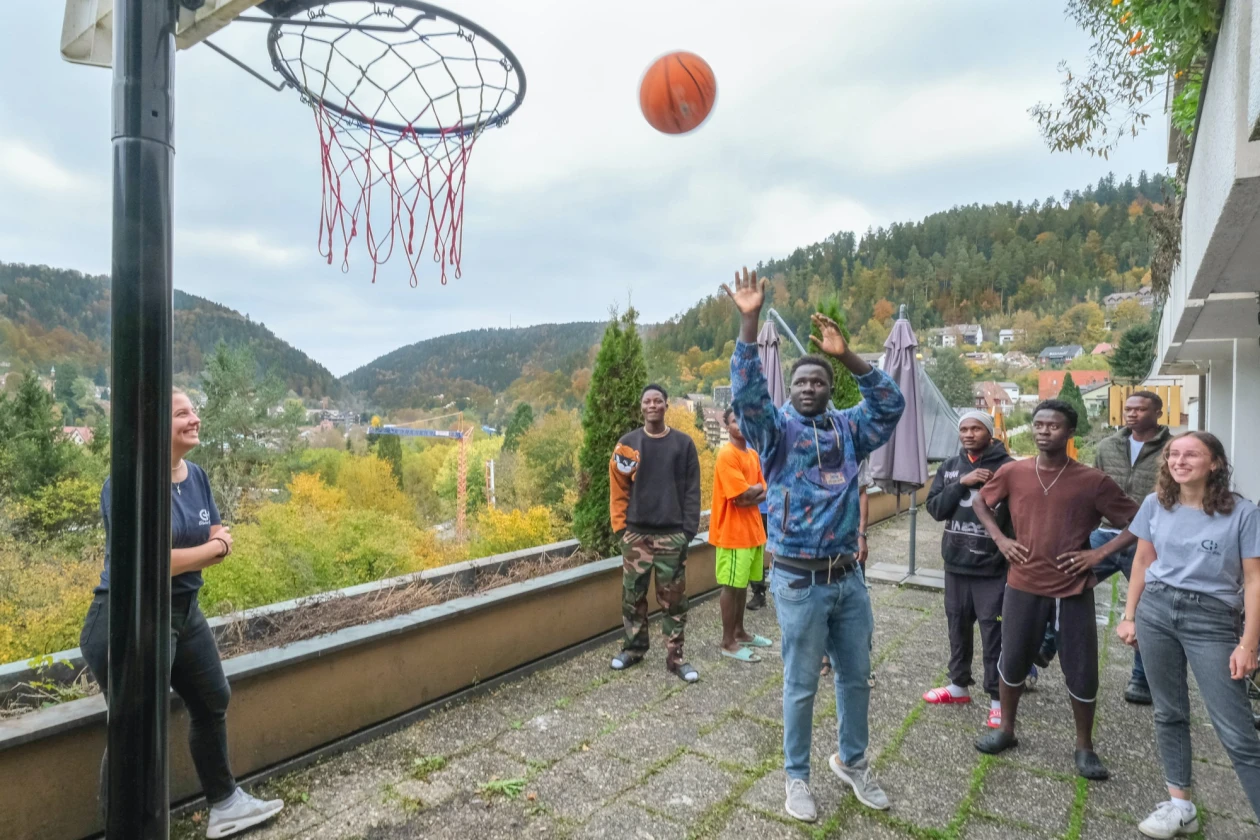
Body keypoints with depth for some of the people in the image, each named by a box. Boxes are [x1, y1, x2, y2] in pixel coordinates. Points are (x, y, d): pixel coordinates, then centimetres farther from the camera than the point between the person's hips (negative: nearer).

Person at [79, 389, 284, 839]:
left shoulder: (196, 476, 3)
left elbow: (221, 544, 7)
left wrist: (183, 555, -14)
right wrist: (210, 547, -10)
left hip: (184, 612, 9)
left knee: (213, 704, 21)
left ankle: (224, 803, 41)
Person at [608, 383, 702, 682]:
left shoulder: (683, 444, 2)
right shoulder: (628, 443, 3)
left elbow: (692, 490, 0)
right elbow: (618, 489, 4)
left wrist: (689, 529, -6)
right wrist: (620, 525, -3)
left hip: (672, 534, -1)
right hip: (636, 533, 1)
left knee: (674, 599, 5)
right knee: (633, 595, 10)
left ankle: (675, 657, 16)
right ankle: (633, 648, 27)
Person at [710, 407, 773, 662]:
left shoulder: (753, 455, 11)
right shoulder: (726, 455, -17)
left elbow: (764, 494, 8)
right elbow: (744, 495, -21)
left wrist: (751, 496, -12)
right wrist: (758, 487, -3)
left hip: (752, 529, 8)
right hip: (733, 532, -8)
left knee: (742, 583, 18)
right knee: (731, 586, 1)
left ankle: (740, 632, 31)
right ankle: (728, 643, 11)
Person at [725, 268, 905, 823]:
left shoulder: (847, 430, 7)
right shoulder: (776, 430, -4)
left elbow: (890, 405, -4)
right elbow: (747, 394, -20)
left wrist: (847, 356, -14)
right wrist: (748, 323, -28)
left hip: (848, 577, 5)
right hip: (799, 582, -4)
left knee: (856, 677, 19)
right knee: (801, 685, 9)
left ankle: (852, 762, 41)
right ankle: (797, 776, 29)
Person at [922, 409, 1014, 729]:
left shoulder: (1007, 467, -9)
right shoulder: (949, 468, 7)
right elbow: (934, 508, -2)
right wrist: (961, 484, -13)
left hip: (993, 567, -5)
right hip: (955, 564, 5)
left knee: (993, 633, 4)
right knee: (958, 627, 18)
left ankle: (997, 699, 19)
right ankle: (959, 685, 35)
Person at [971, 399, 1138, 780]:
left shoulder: (1092, 480, -9)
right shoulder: (1012, 472, -4)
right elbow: (979, 502, 13)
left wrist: (1100, 553, -10)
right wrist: (1001, 539, 1)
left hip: (1074, 589, -1)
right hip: (1024, 585, 1)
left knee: (1082, 673, 8)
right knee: (1013, 662, 11)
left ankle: (1084, 748, 30)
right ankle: (1006, 730, 32)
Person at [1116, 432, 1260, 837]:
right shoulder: (1156, 505, 3)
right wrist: (1129, 616, 9)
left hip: (1212, 620, -3)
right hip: (1156, 611, 4)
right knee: (1169, 713, 12)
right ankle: (1180, 807, 25)